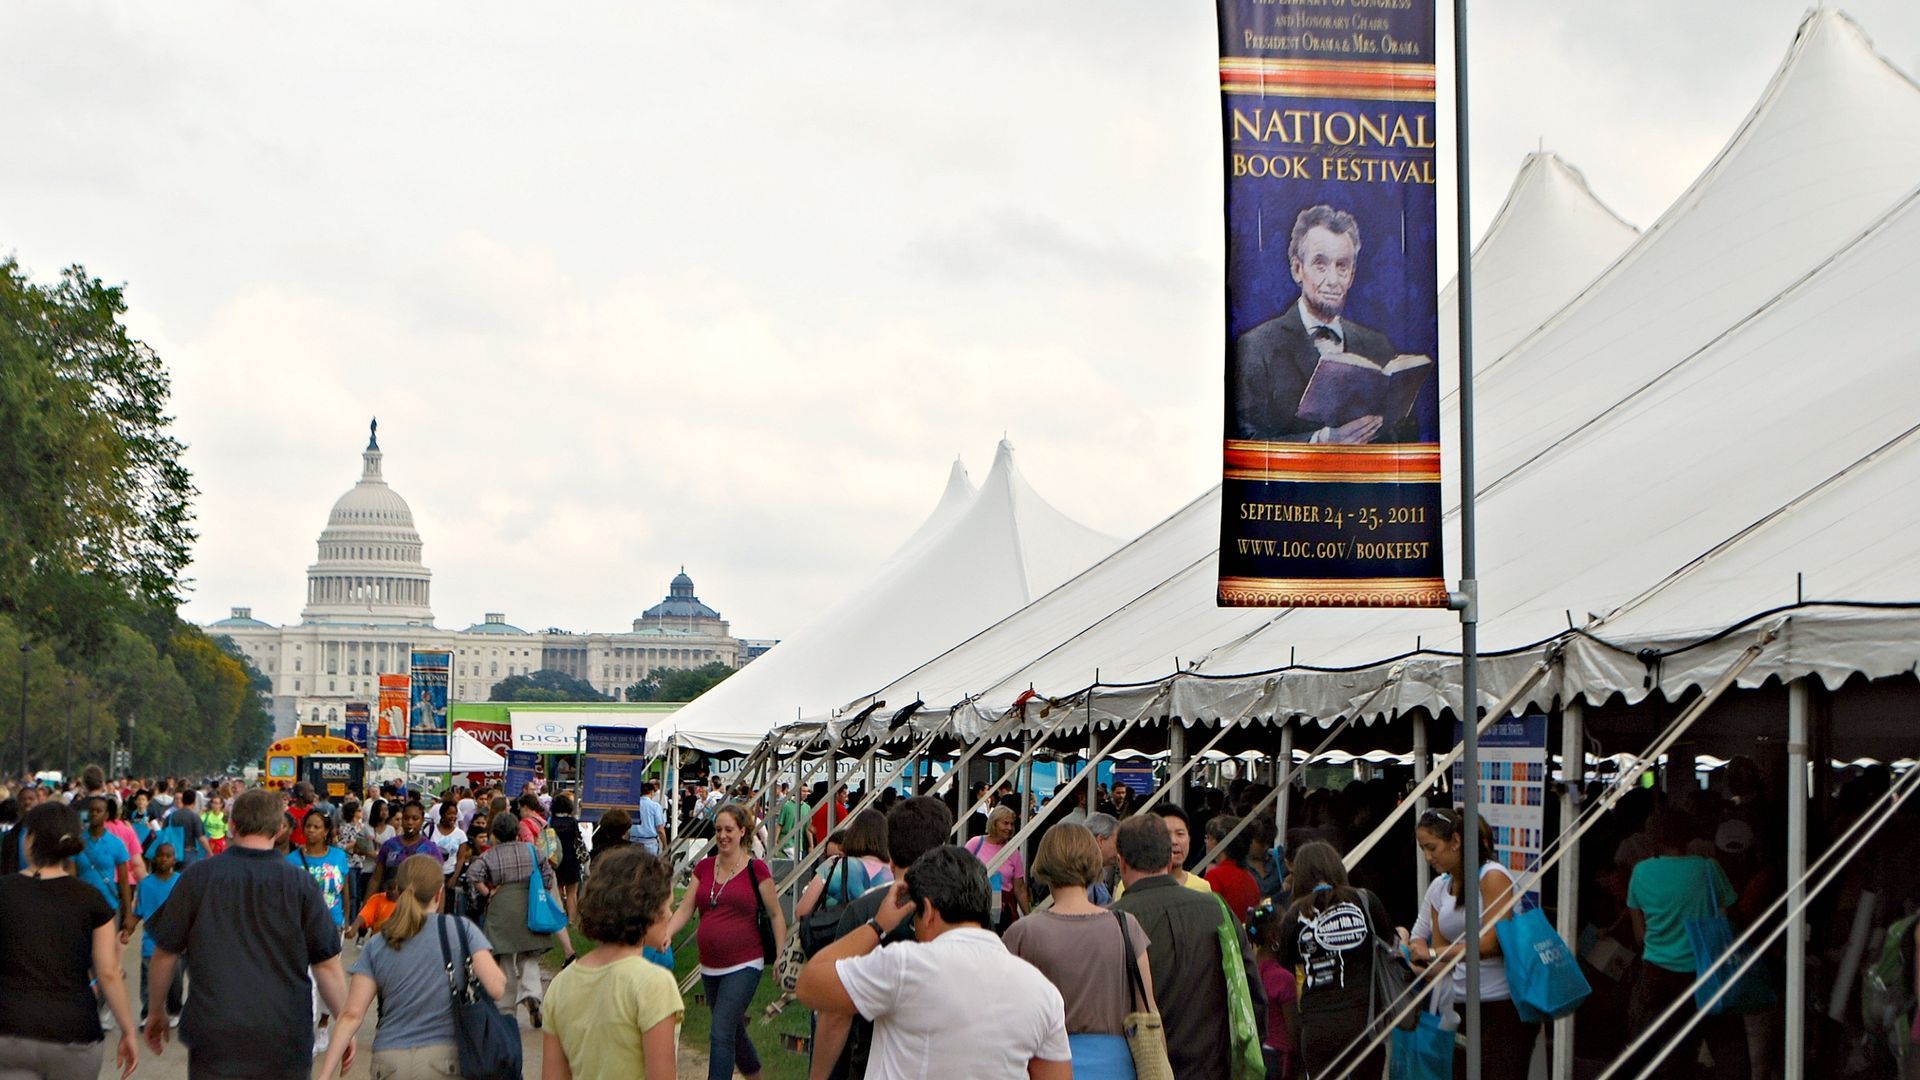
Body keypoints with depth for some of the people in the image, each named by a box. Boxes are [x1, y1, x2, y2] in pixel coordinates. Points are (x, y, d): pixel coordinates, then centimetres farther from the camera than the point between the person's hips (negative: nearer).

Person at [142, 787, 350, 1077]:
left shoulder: (198, 877, -2)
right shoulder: (301, 885, -4)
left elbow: (165, 953, 5)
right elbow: (327, 965, -2)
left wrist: (156, 1011, 20)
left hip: (214, 1039, 0)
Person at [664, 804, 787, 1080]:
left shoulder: (755, 869, -6)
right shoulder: (704, 868, 7)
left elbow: (776, 915, -2)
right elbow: (685, 909, 2)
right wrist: (665, 935, -16)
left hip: (744, 966, -6)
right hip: (710, 966, 6)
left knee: (721, 1033, -15)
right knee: (734, 1031, 18)